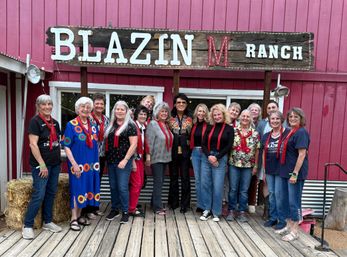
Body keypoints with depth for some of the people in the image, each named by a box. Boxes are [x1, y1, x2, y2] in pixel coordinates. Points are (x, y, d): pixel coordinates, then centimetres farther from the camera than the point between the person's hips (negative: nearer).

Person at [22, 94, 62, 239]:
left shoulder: (55, 123, 11)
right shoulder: (35, 121, -9)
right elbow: (33, 144, -15)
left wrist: (58, 159, 11)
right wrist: (42, 165, -18)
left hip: (55, 164, 7)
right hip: (40, 164, -7)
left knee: (51, 193, 12)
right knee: (39, 195, -6)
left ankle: (47, 222, 25)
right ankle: (27, 225, 10)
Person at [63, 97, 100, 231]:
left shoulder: (93, 124, 8)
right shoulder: (71, 125, -7)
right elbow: (66, 146, -9)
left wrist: (96, 162, 9)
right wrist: (74, 164, -16)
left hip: (91, 163, 5)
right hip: (77, 163, -5)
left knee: (87, 188, 11)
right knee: (77, 189, 0)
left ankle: (79, 216, 27)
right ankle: (73, 219, 13)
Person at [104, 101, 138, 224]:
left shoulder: (130, 125, -6)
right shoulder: (111, 125, 12)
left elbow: (133, 145, -12)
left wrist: (125, 160, -16)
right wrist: (107, 157, 9)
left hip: (123, 161, -6)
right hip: (111, 160, 6)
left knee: (122, 187, -3)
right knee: (113, 187, 13)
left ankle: (125, 212, 13)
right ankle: (114, 209, 28)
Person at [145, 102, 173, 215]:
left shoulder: (166, 125, 11)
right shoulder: (153, 124, -11)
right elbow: (149, 141, -16)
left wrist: (168, 155, 15)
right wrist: (148, 156, -19)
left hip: (165, 158, 7)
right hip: (156, 158, -7)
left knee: (160, 182, 13)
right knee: (158, 182, -2)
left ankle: (156, 204, 25)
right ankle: (157, 207, 8)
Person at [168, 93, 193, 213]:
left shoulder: (190, 119, 4)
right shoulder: (170, 119, 5)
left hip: (185, 152, -1)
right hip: (173, 152, 1)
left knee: (185, 178, 2)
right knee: (173, 177, 9)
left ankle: (184, 204, 13)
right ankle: (173, 202, 22)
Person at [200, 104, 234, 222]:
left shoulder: (229, 129, 1)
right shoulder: (209, 128, 9)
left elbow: (229, 146, -5)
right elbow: (203, 144, 5)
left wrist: (217, 157, -12)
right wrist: (209, 156, -12)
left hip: (220, 159, -3)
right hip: (206, 158, 3)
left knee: (217, 186, 0)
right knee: (205, 184, 5)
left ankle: (216, 212, 15)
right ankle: (207, 210, 19)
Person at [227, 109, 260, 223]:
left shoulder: (255, 133, 1)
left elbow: (257, 150, 4)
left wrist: (255, 166, 3)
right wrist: (227, 161, -3)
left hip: (248, 166, 1)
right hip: (234, 164, -1)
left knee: (244, 190, 8)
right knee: (233, 189, 6)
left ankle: (242, 212, 20)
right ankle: (231, 211, 18)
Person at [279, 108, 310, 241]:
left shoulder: (301, 132, -14)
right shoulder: (291, 132, 12)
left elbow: (302, 154, -19)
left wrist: (295, 173, -22)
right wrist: (289, 172, 17)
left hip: (296, 172, -9)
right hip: (288, 171, 9)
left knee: (294, 202, 1)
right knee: (289, 200, 17)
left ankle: (294, 231, 13)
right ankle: (289, 226, 31)